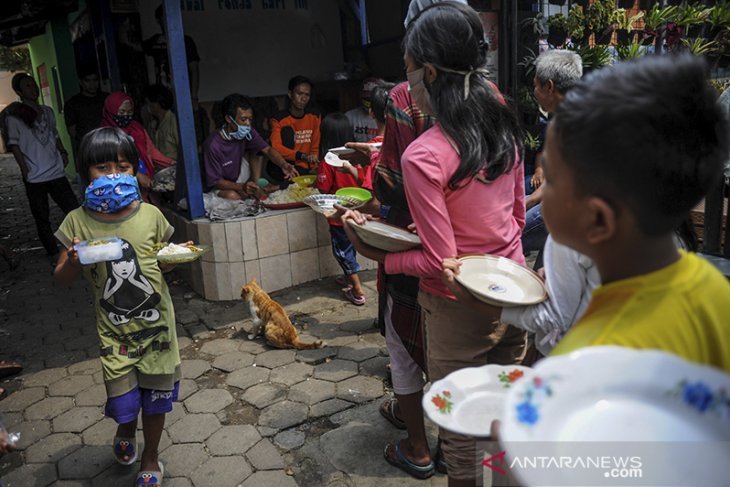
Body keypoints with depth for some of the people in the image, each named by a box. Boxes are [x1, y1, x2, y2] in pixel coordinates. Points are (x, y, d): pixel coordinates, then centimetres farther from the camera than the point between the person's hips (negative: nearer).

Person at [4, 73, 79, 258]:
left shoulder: (48, 111, 11)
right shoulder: (14, 116, -4)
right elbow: (14, 145, -5)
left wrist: (62, 152, 7)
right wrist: (26, 170, -10)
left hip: (56, 173, 4)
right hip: (34, 179, -4)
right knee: (42, 219, 7)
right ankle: (54, 253, 18)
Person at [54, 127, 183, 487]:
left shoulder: (150, 215, -6)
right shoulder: (78, 222, -8)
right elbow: (62, 280, -2)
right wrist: (73, 262, -23)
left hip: (157, 324, 1)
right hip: (115, 331, 0)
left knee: (156, 399, 12)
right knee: (124, 404, 3)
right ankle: (125, 431, 42)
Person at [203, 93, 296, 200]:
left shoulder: (247, 132, -16)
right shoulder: (213, 145, -32)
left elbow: (267, 149, -12)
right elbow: (215, 181, -26)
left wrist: (283, 165, -34)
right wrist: (241, 187, -42)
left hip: (238, 173, 6)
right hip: (220, 186, -6)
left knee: (258, 151, -6)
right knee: (233, 196, -37)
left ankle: (256, 186, -7)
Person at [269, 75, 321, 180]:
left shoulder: (314, 117, 8)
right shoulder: (279, 119, -4)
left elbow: (315, 147, 8)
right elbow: (276, 147, -16)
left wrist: (314, 169, -9)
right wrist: (302, 156, -29)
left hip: (305, 168, 1)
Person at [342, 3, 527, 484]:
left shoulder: (423, 156, -25)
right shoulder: (504, 124, -3)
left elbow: (440, 260, -20)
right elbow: (518, 214, 8)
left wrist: (378, 256, -8)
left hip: (460, 309, -7)